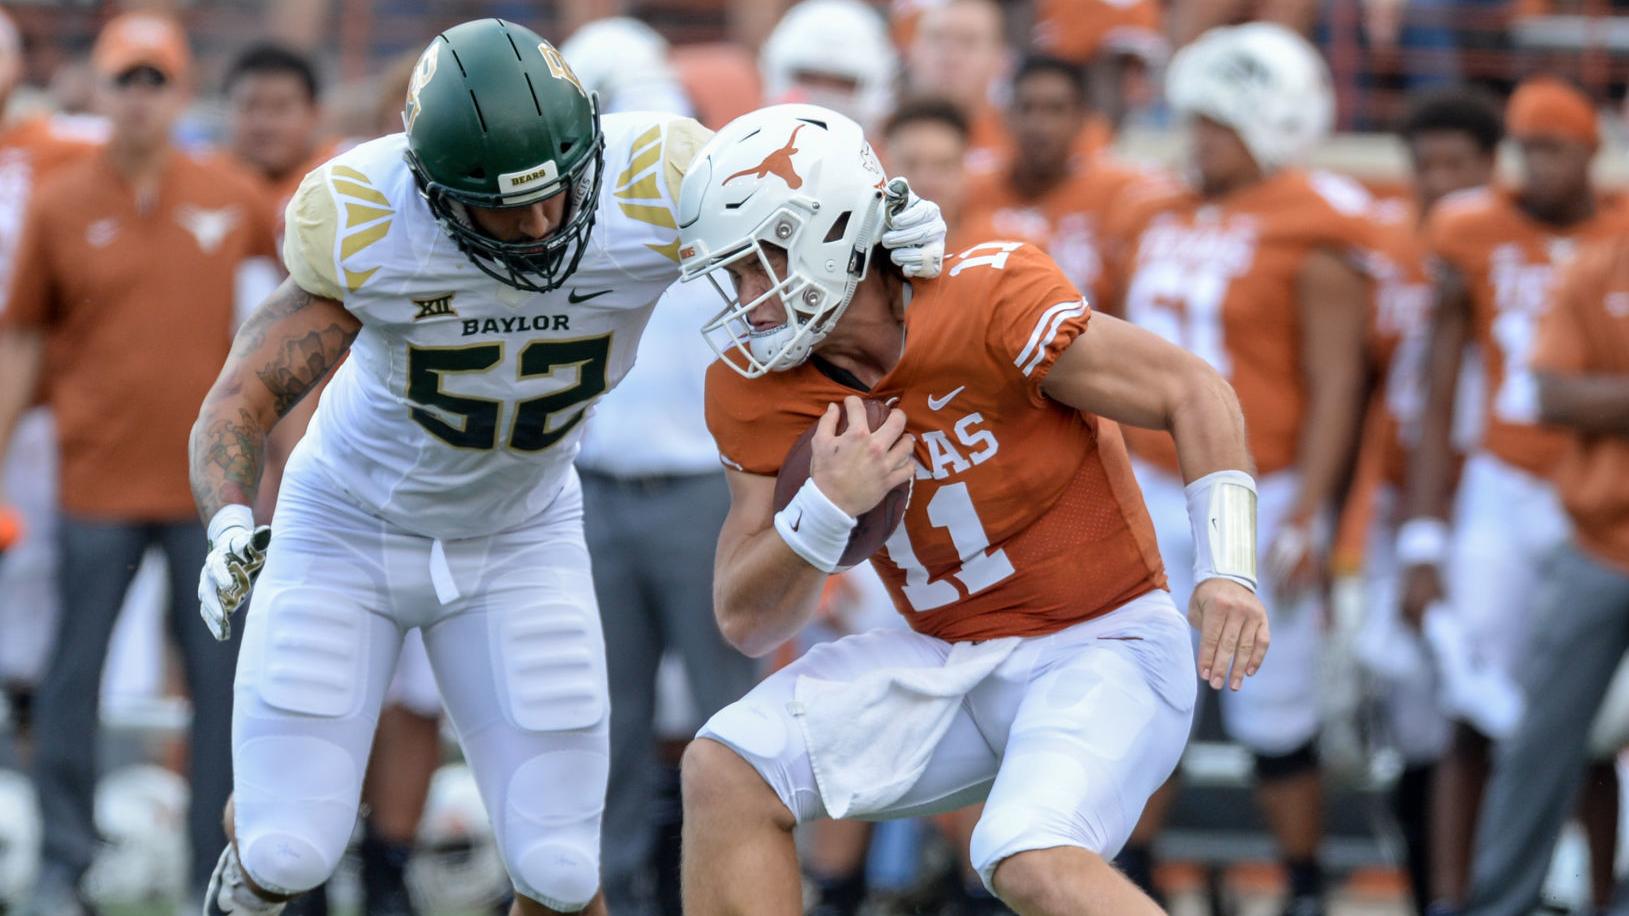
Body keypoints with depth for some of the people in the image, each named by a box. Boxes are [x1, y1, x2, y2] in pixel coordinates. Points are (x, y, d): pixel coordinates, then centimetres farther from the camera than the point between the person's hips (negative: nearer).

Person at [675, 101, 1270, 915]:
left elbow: (1192, 393, -13)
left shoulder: (987, 305, -22)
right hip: (947, 660, 6)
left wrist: (1227, 569, -25)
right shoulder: (756, 389, -4)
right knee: (727, 774, -10)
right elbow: (747, 623, -3)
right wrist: (826, 508, -22)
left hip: (1100, 646, -6)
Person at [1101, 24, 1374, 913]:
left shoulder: (1308, 239, -10)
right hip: (1152, 490, 6)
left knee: (1273, 712, 1)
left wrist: (1304, 516, -16)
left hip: (1258, 497, -6)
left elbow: (1335, 388, -12)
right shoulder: (1154, 221, 9)